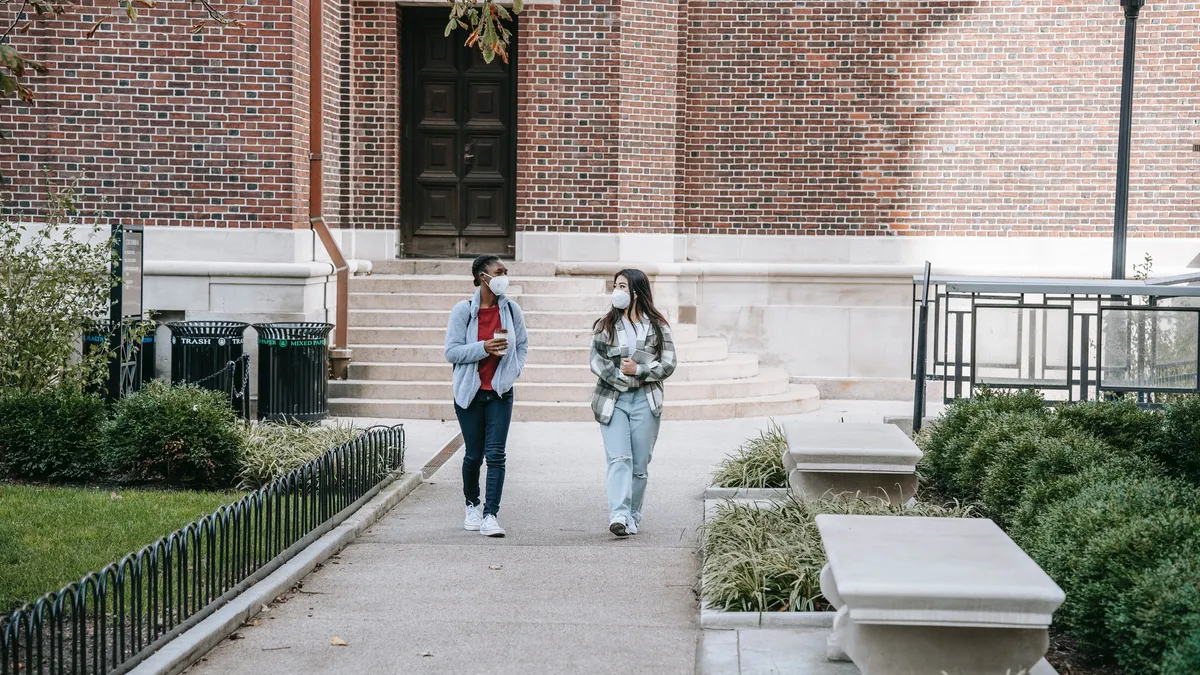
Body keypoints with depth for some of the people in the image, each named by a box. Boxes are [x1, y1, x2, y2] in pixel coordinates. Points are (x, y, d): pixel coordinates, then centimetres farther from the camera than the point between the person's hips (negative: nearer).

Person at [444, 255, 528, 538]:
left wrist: (514, 371, 3)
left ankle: (490, 515, -8)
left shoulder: (511, 309, 2)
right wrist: (483, 347, -22)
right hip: (470, 392, -1)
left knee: (495, 454, -8)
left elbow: (522, 344, 16)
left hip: (500, 392, 2)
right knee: (473, 455, 8)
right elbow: (451, 351, -10)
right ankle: (472, 505, 31)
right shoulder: (464, 310, -7)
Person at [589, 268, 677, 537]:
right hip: (612, 400, 0)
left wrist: (638, 370, -11)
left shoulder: (657, 326, 7)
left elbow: (668, 364, 2)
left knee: (640, 464, 2)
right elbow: (597, 361, 0)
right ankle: (618, 516, -25)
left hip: (645, 402, 1)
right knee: (619, 459, -14)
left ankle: (632, 518, 12)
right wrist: (621, 376, -13)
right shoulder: (605, 325, 9)